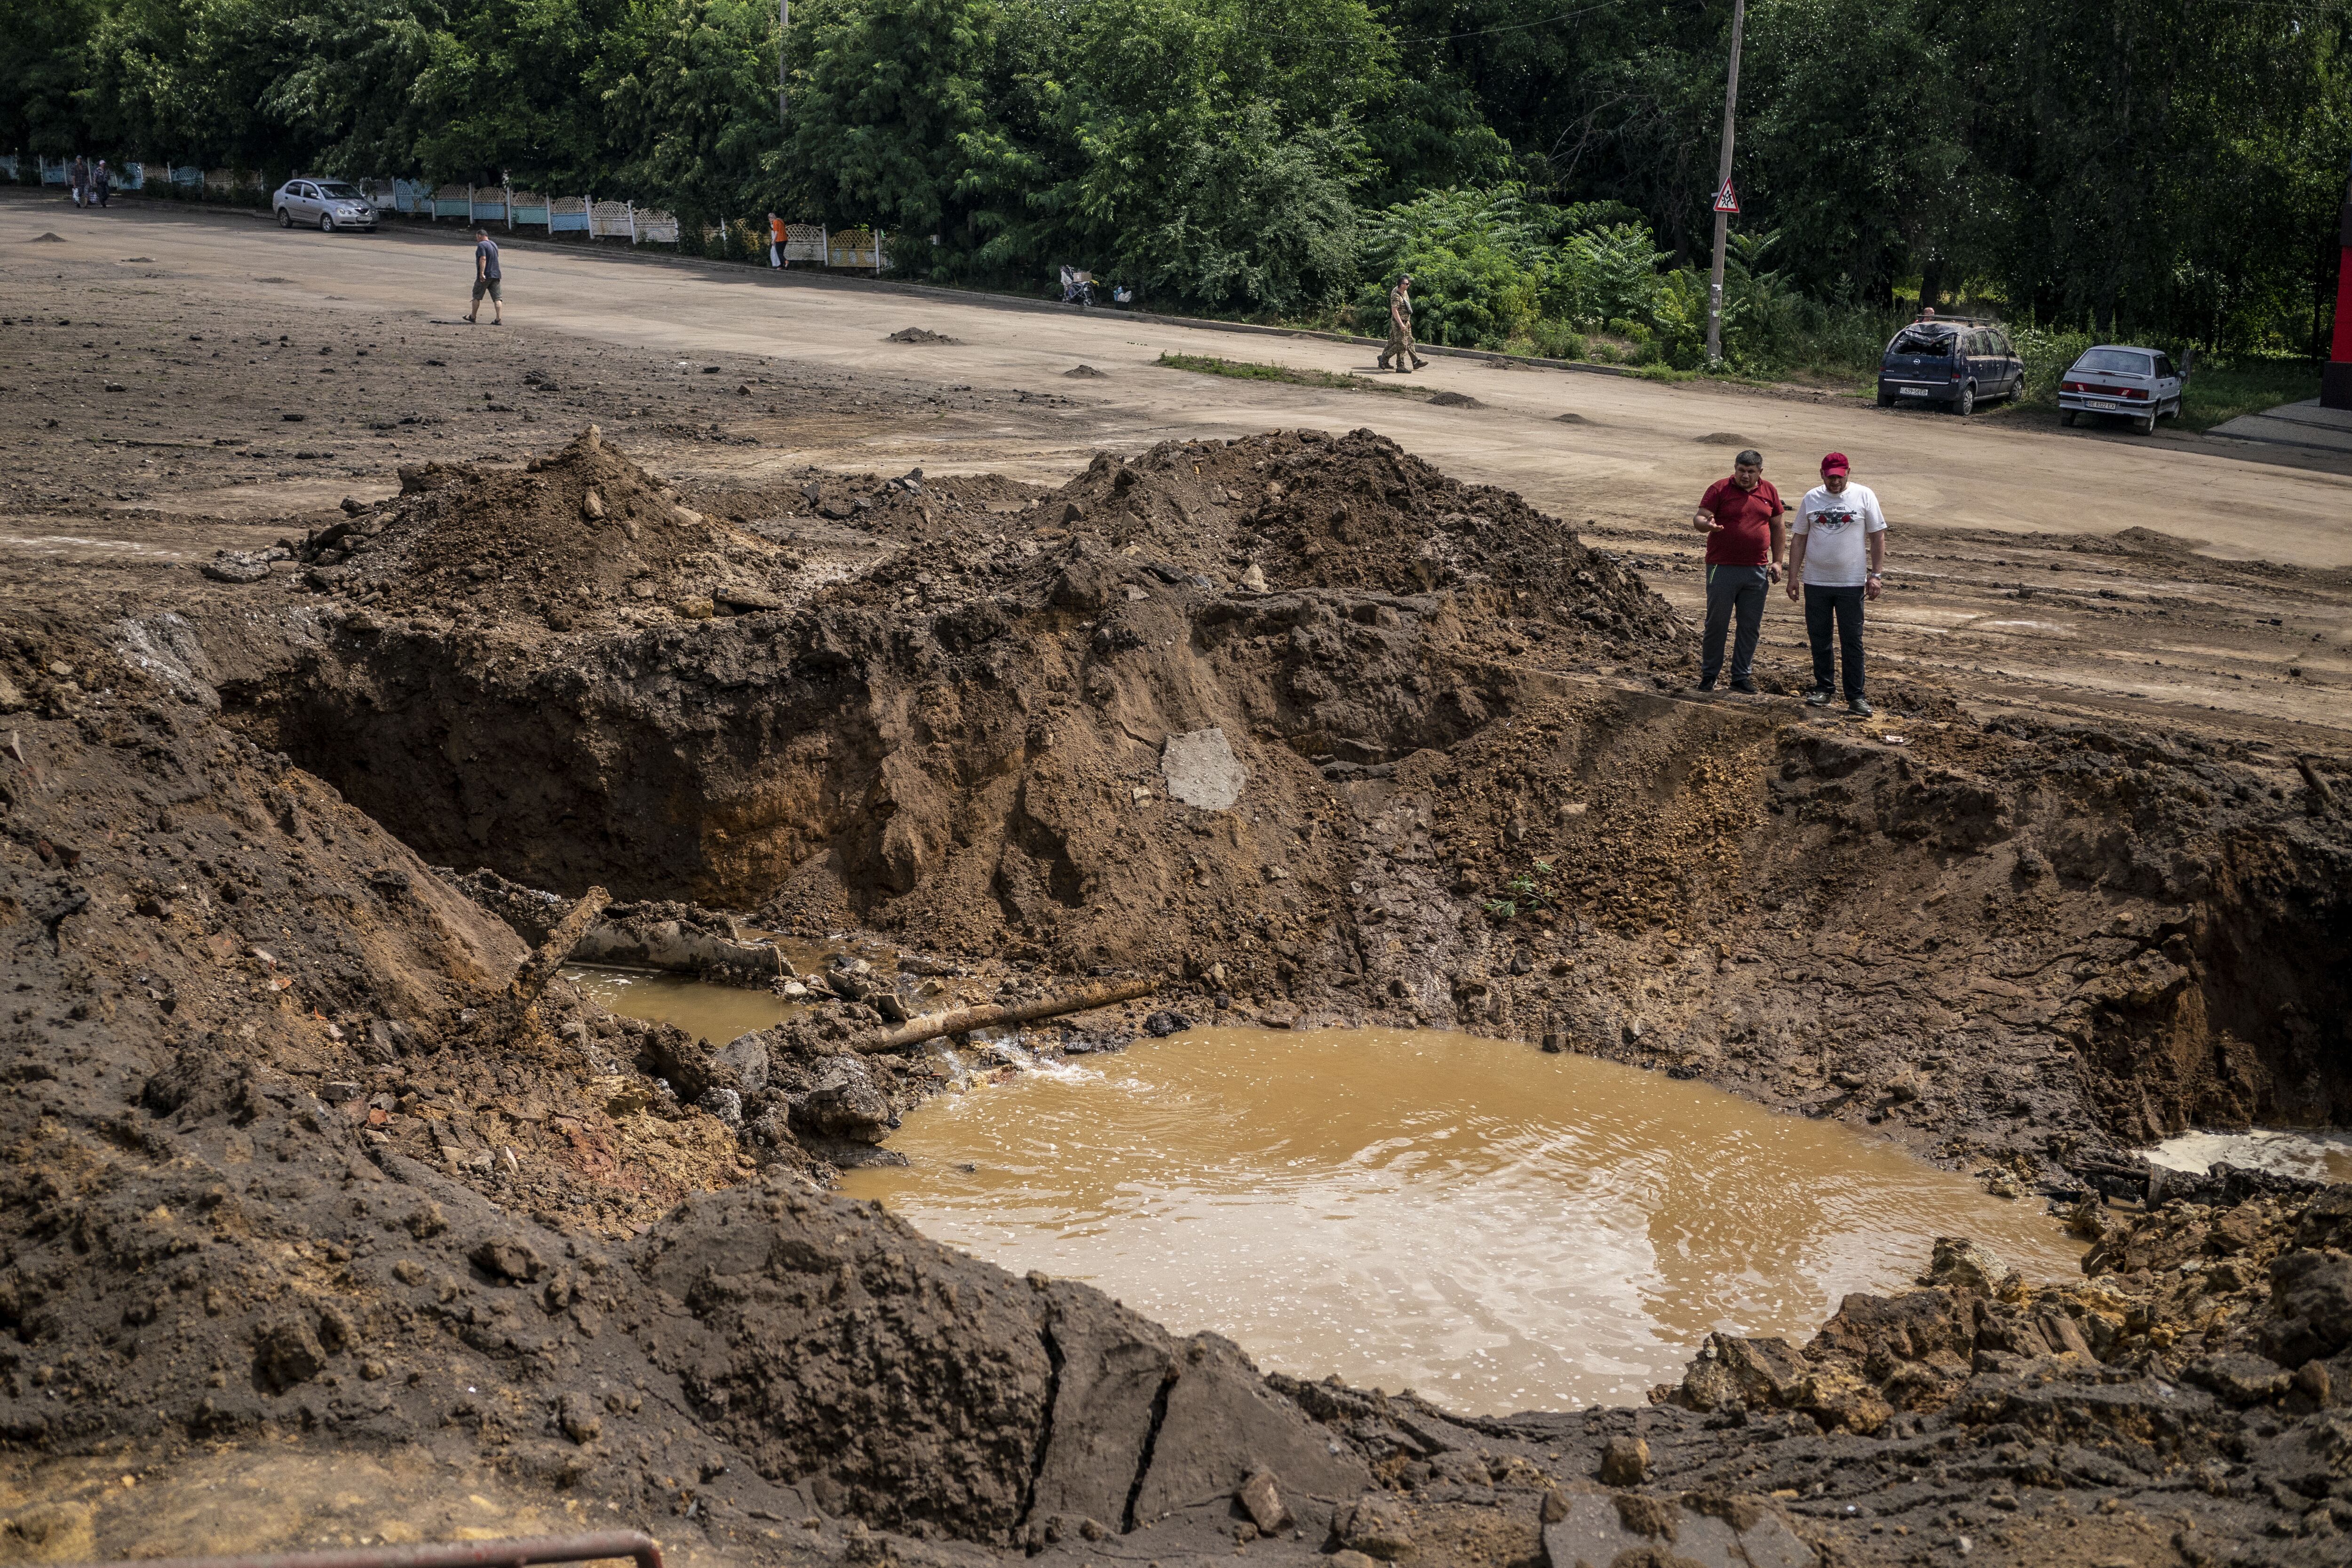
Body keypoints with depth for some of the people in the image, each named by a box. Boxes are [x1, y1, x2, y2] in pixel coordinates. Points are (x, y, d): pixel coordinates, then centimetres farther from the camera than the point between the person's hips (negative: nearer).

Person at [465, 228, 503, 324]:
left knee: (476, 296, 8)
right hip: (495, 275, 7)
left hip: (485, 276, -7)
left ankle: (473, 316, 18)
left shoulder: (481, 245, -10)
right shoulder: (494, 244, 16)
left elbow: (483, 259, -21)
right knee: (497, 298, -1)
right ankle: (499, 319, -10)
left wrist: (482, 274, -26)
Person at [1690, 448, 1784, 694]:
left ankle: (1741, 677, 16)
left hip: (1757, 571, 4)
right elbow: (1698, 518, -8)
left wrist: (1777, 561, 9)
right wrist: (1706, 524, -32)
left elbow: (1778, 527, 16)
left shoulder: (1769, 491, 9)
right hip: (1723, 569, -4)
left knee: (1750, 627, 7)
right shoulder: (1720, 489, -3)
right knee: (1717, 624, 2)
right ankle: (1709, 675, 14)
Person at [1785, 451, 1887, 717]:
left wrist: (1874, 574, -5)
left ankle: (1855, 697, 2)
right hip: (1815, 583, 3)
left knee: (1852, 642, -1)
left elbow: (1878, 537, 1)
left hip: (1851, 584, -2)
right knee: (1819, 640, 8)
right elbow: (1799, 540, 9)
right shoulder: (1812, 498, 6)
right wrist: (1793, 576, 4)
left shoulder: (1864, 496, -1)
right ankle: (1823, 689, 20)